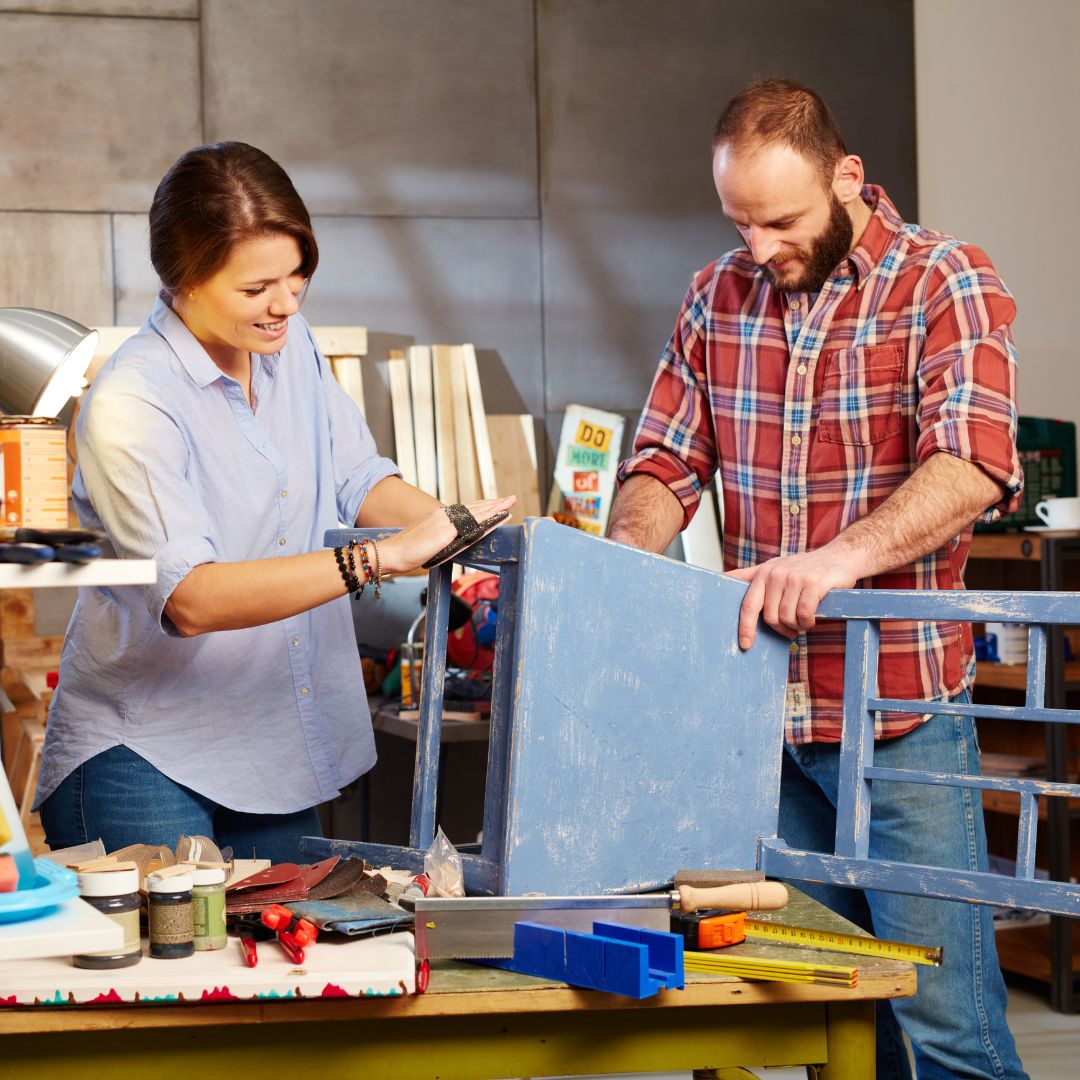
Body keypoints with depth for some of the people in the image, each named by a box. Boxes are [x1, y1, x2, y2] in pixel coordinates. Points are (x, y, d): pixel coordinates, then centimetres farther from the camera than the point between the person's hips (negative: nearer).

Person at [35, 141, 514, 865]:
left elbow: (358, 480, 8)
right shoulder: (129, 406, -21)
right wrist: (381, 558, -35)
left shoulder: (291, 347, 3)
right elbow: (192, 599, -30)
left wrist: (453, 529, -13)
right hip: (144, 759, -7)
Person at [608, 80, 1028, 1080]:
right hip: (763, 706, 5)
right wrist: (626, 554, -10)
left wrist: (840, 557, -37)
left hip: (900, 708, -5)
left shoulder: (946, 285, -8)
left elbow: (973, 467, -22)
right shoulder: (718, 299, 9)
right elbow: (667, 460, 11)